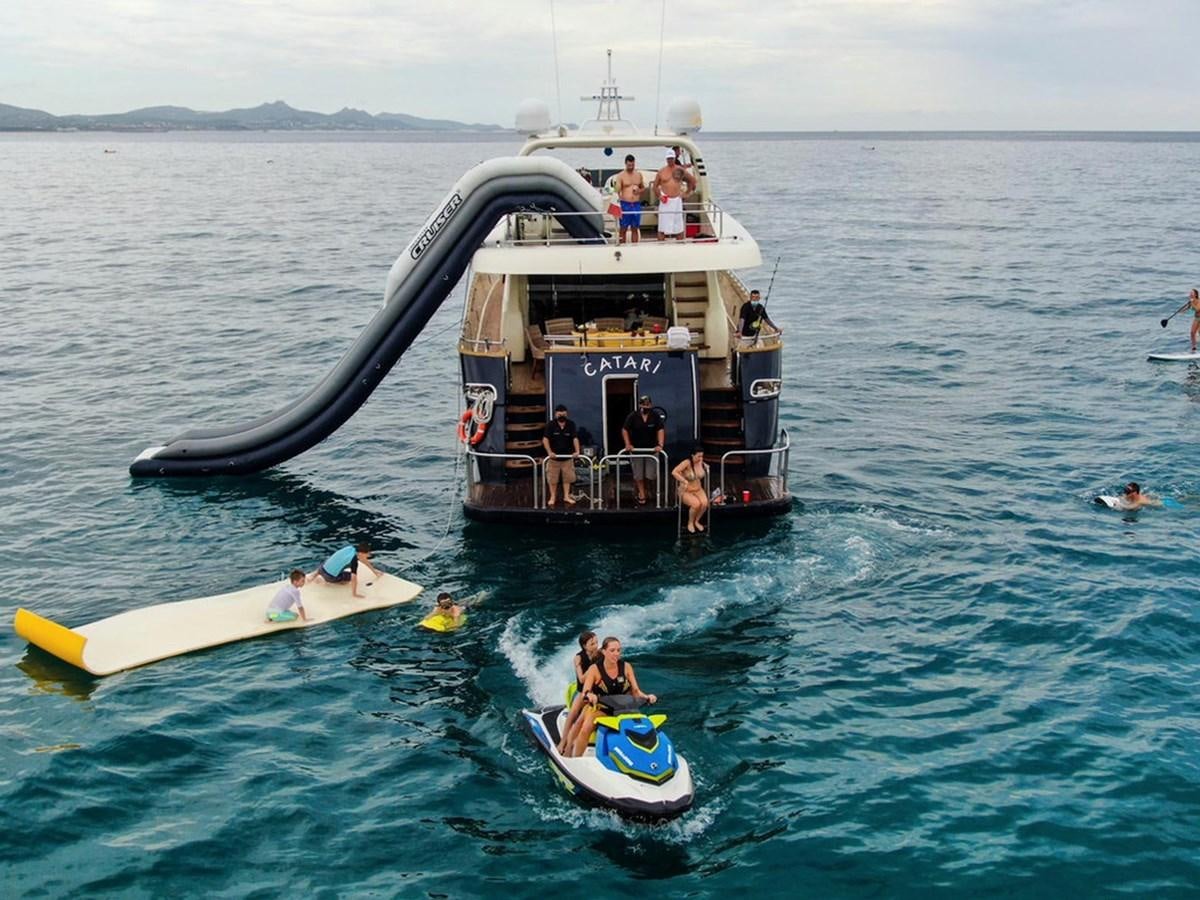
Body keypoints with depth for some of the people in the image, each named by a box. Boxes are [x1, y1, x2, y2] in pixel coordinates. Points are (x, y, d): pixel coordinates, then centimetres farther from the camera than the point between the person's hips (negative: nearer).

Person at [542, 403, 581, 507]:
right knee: (552, 478, 3)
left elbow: (575, 438, -11)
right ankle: (553, 497, 16)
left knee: (567, 477, 7)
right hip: (554, 456, -2)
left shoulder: (571, 424, -3)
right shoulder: (550, 424, -9)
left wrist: (577, 451, -26)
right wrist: (549, 452, -28)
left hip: (568, 456, 2)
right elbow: (545, 439, -15)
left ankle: (566, 496, 19)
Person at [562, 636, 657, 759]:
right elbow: (584, 693, -15)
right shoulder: (595, 669, -8)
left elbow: (636, 691, 0)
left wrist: (646, 696, -21)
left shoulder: (626, 667, -1)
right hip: (599, 707, -2)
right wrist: (589, 695, -39)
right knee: (585, 729, -29)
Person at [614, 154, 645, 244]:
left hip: (637, 204, 4)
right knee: (623, 229, 0)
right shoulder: (621, 176, -3)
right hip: (625, 205, -4)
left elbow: (643, 188, 21)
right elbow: (617, 192, -9)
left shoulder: (639, 175, 10)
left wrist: (639, 191, -3)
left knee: (635, 229, 9)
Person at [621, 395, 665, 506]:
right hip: (636, 449, 0)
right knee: (638, 475, 2)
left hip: (651, 449, 0)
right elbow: (624, 430, -2)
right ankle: (641, 495, 12)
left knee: (651, 475, 2)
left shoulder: (655, 416, -6)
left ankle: (645, 489, 30)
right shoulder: (632, 416, -7)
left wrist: (660, 444, -23)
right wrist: (628, 444, -12)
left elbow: (660, 430, -11)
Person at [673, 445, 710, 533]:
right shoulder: (687, 463, -20)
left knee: (705, 503, -27)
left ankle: (696, 521, 0)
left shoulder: (701, 462, 0)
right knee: (696, 504, -33)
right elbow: (674, 472, -31)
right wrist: (684, 481, -33)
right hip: (686, 491, -5)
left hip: (698, 490, 5)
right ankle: (690, 523, -5)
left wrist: (706, 468, 6)